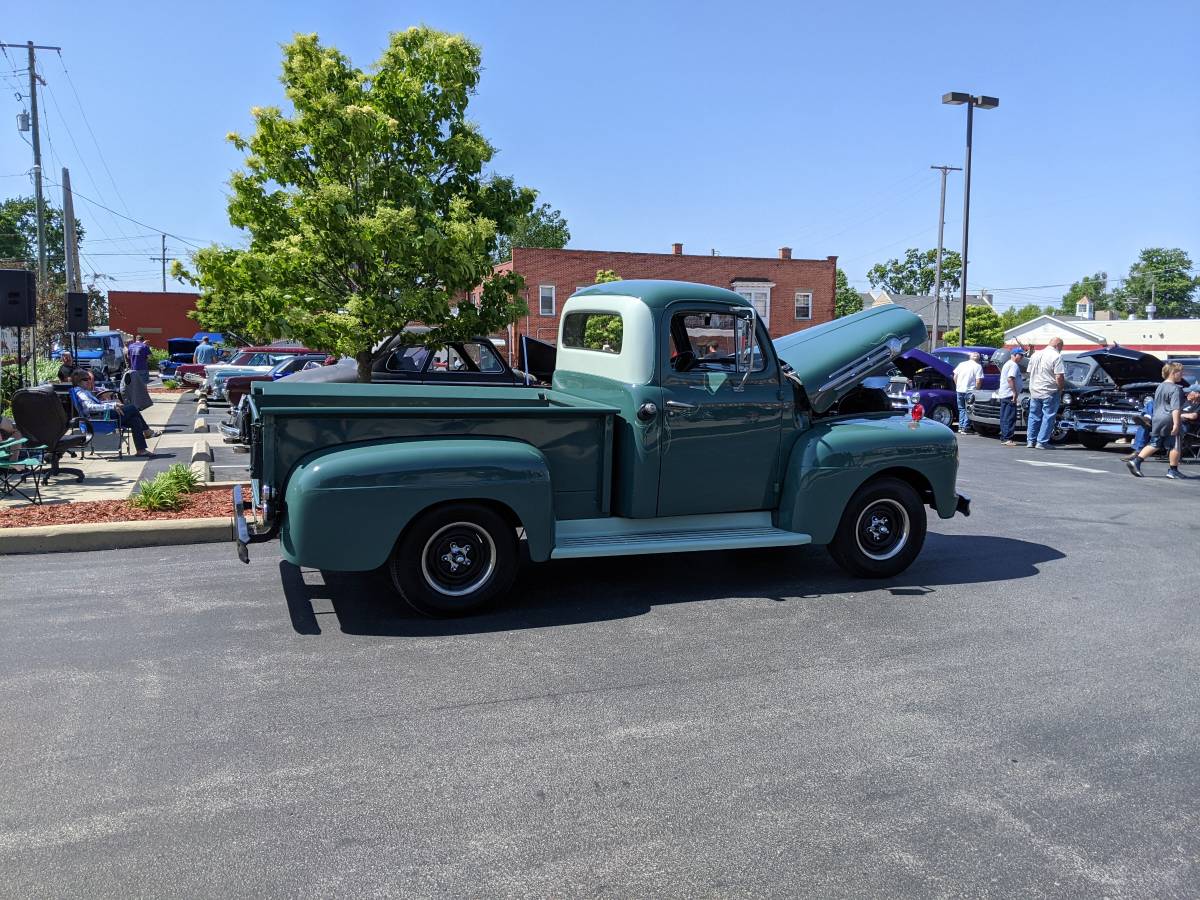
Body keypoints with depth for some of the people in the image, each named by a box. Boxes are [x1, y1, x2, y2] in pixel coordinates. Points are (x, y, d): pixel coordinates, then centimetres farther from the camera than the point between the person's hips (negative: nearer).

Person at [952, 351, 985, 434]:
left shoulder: (961, 364, 10)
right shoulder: (978, 366, -4)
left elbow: (955, 377, 11)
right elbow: (978, 381, -12)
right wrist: (977, 390, -1)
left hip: (959, 390, 5)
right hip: (970, 391, -5)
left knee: (961, 409, 16)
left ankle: (961, 427, 15)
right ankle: (965, 428, -1)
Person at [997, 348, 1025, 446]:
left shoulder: (1007, 364, 21)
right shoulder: (1014, 365, -12)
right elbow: (1010, 379, -24)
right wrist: (1015, 392, -24)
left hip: (1003, 394, 11)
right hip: (1010, 395, -11)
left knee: (1005, 418, 12)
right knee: (1010, 418, -10)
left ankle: (1003, 438, 15)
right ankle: (1007, 439, -12)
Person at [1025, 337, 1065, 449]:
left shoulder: (1035, 355, 10)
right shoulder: (1056, 356, -11)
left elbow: (1030, 373, 15)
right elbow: (1059, 377, -17)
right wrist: (1061, 388, -2)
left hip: (1034, 391, 6)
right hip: (1049, 393, -6)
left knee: (1033, 416, 13)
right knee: (1048, 417, 1)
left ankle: (1030, 441, 15)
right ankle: (1042, 442, -1)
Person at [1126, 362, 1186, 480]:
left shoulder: (1160, 387, 15)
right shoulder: (1175, 389, -12)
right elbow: (1176, 408, -20)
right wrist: (1176, 424, -23)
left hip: (1157, 420, 8)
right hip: (1169, 421, -8)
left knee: (1154, 444, 12)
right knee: (1175, 446, 5)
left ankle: (1136, 461, 0)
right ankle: (1173, 470, 10)